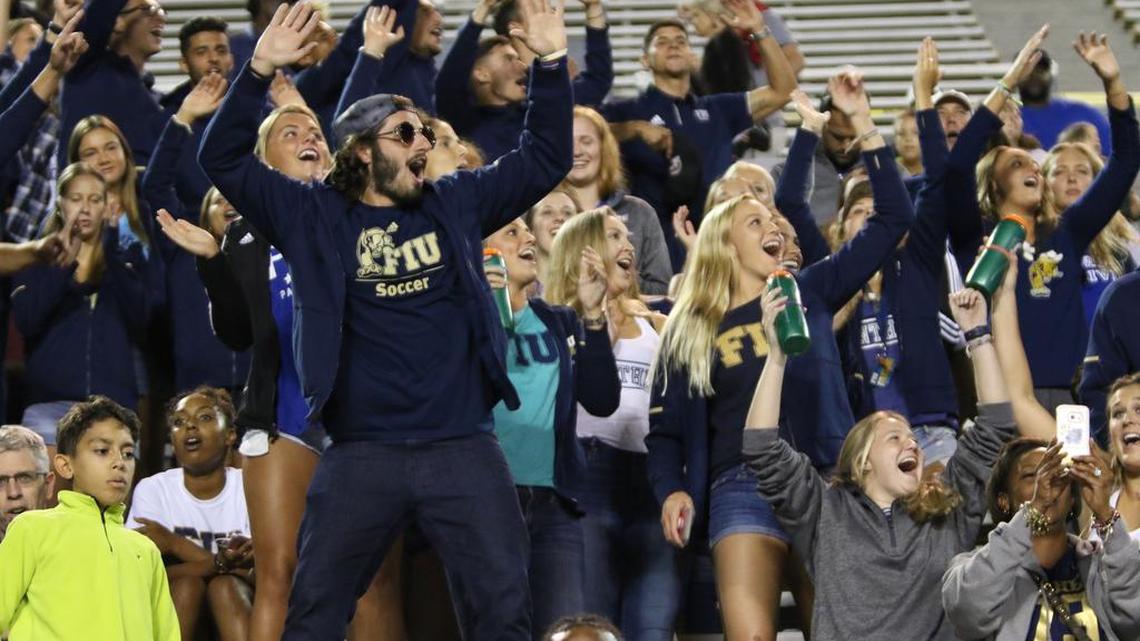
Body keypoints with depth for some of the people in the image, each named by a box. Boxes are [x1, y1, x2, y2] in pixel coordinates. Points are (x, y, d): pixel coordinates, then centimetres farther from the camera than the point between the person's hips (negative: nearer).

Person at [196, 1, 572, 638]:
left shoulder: (455, 204, 11)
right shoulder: (314, 216, 4)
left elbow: (547, 158, 13)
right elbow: (225, 160, 0)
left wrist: (551, 61, 0)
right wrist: (259, 71, -13)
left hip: (463, 448, 1)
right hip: (362, 454, -1)